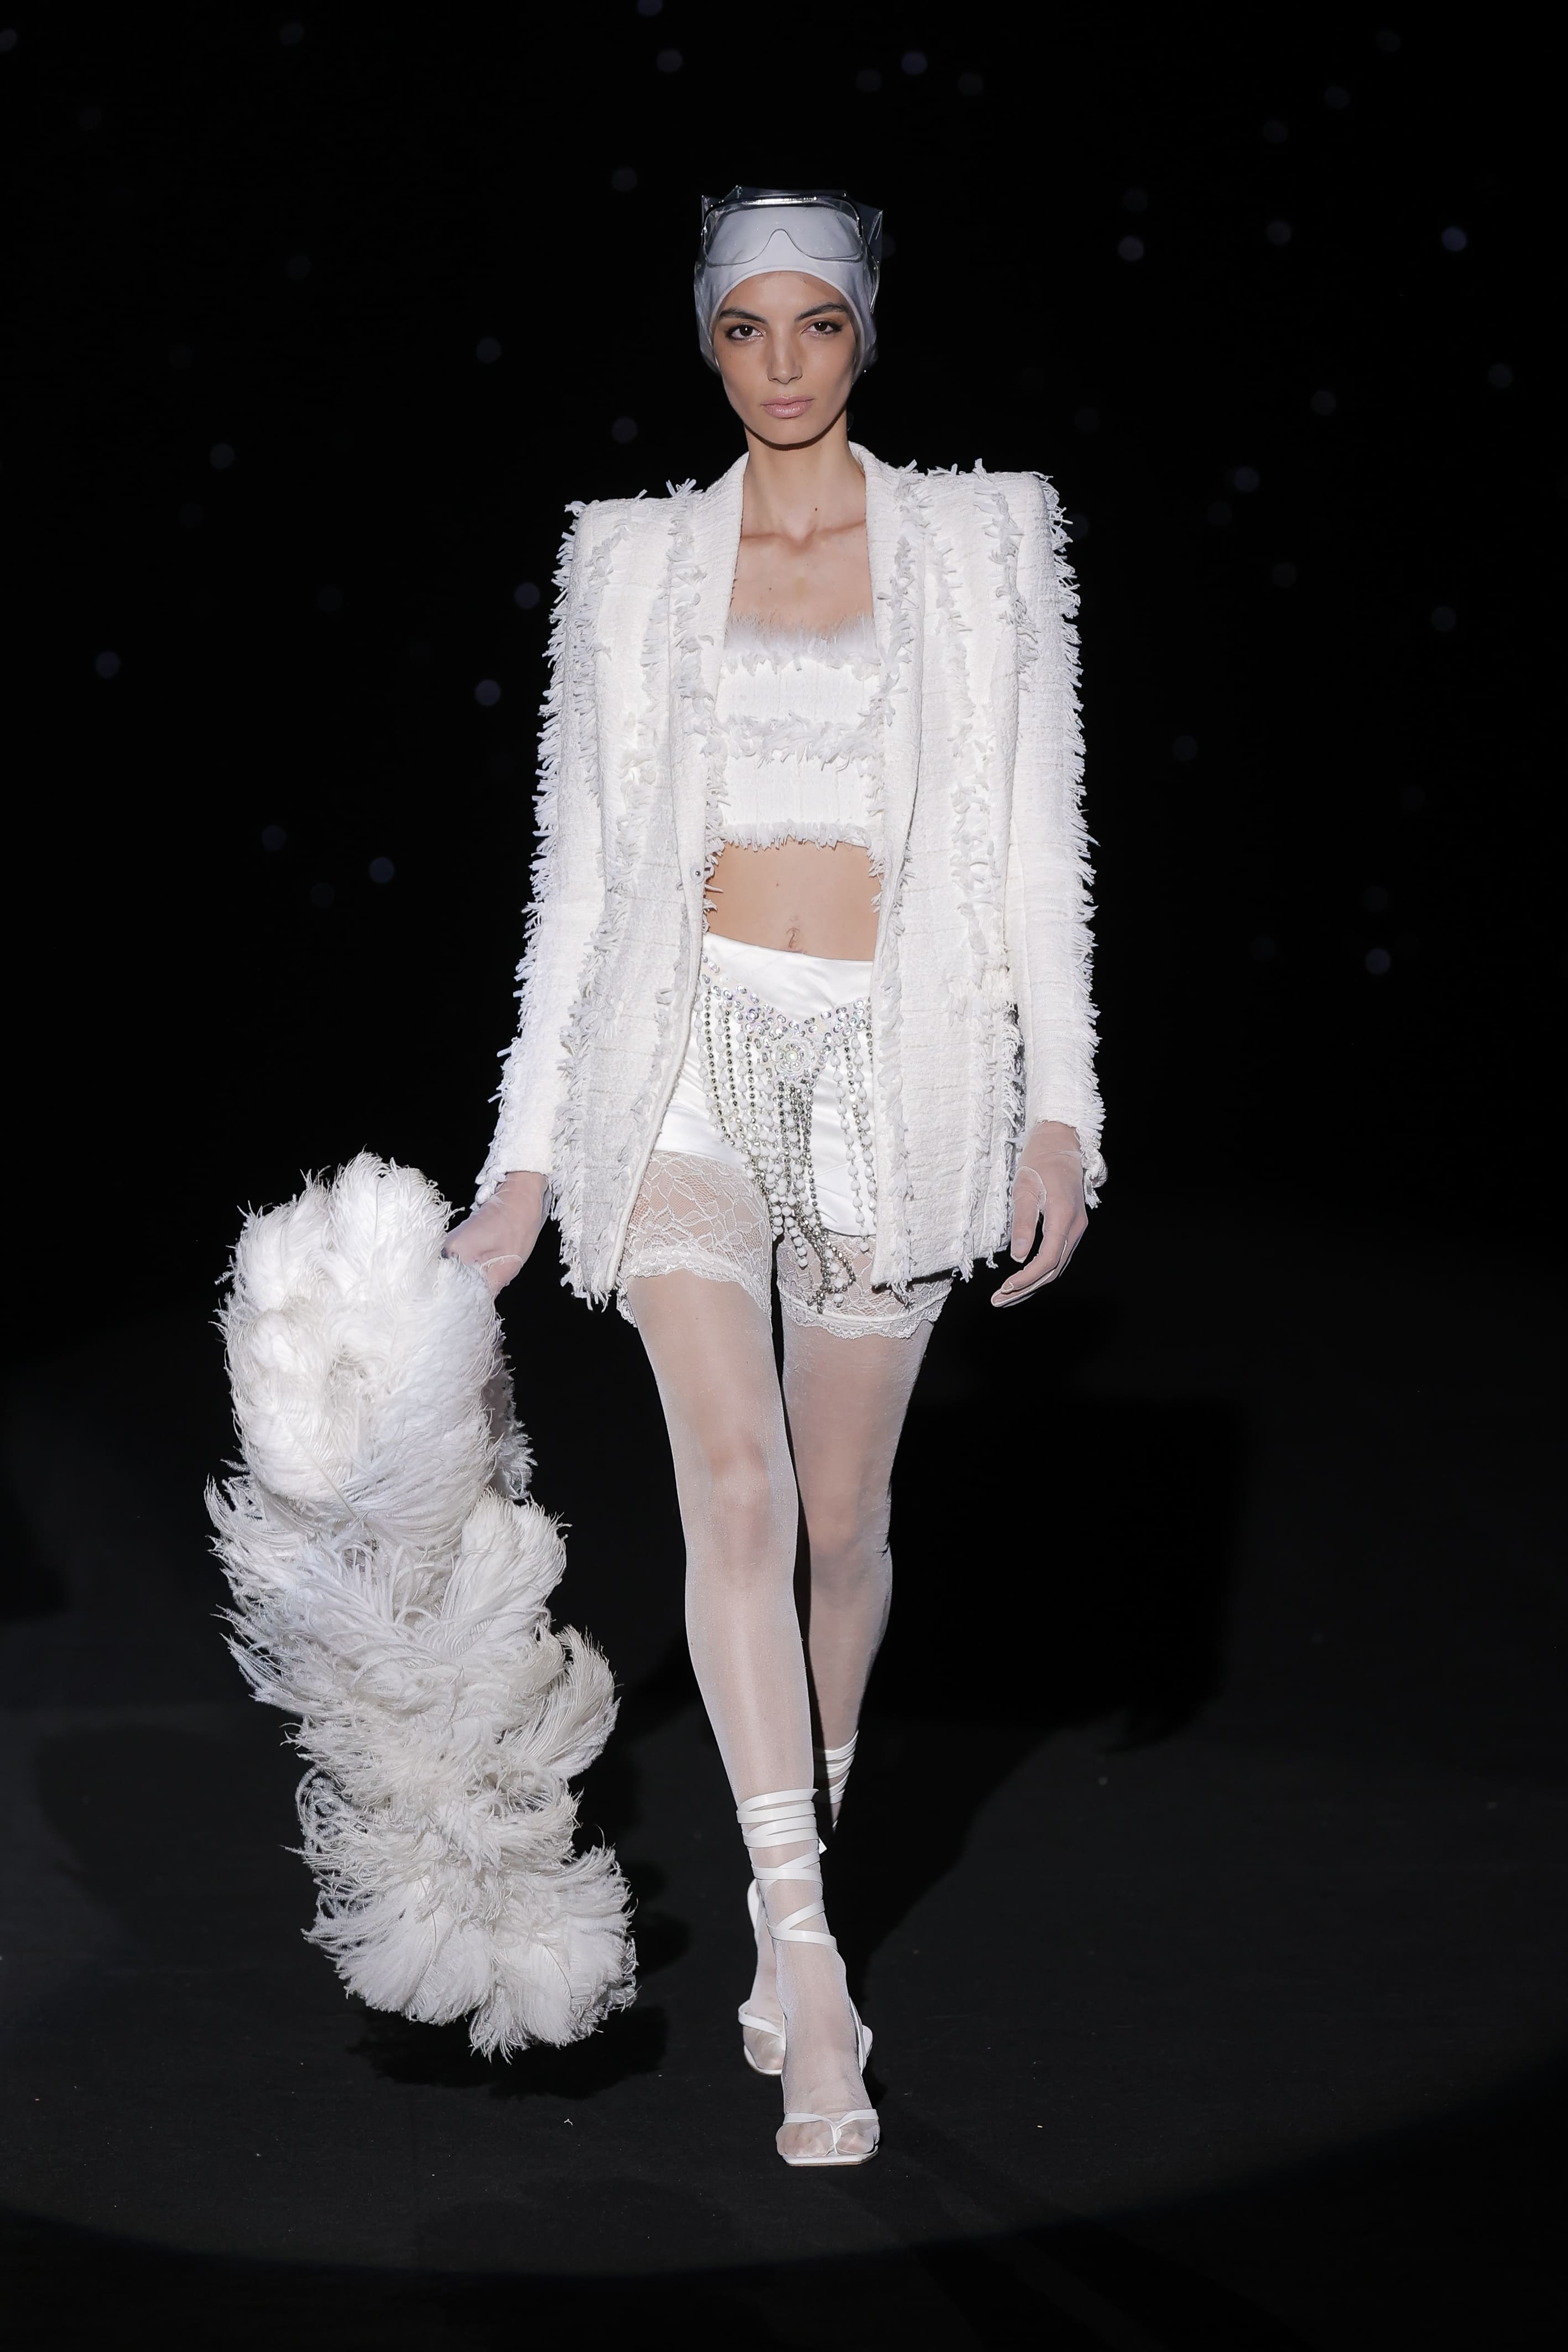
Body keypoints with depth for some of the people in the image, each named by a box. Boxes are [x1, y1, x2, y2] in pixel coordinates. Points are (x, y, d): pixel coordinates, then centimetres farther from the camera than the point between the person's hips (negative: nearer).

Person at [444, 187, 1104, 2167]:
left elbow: (1035, 843, 4)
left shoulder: (982, 545, 7)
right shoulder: (636, 563, 9)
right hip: (690, 1050, 0)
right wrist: (527, 1152, 6)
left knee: (841, 1518, 7)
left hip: (894, 1059, 0)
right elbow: (581, 865, 9)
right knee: (737, 1483, -17)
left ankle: (789, 1877, 30)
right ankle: (808, 1963, -20)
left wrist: (1059, 1107, -4)